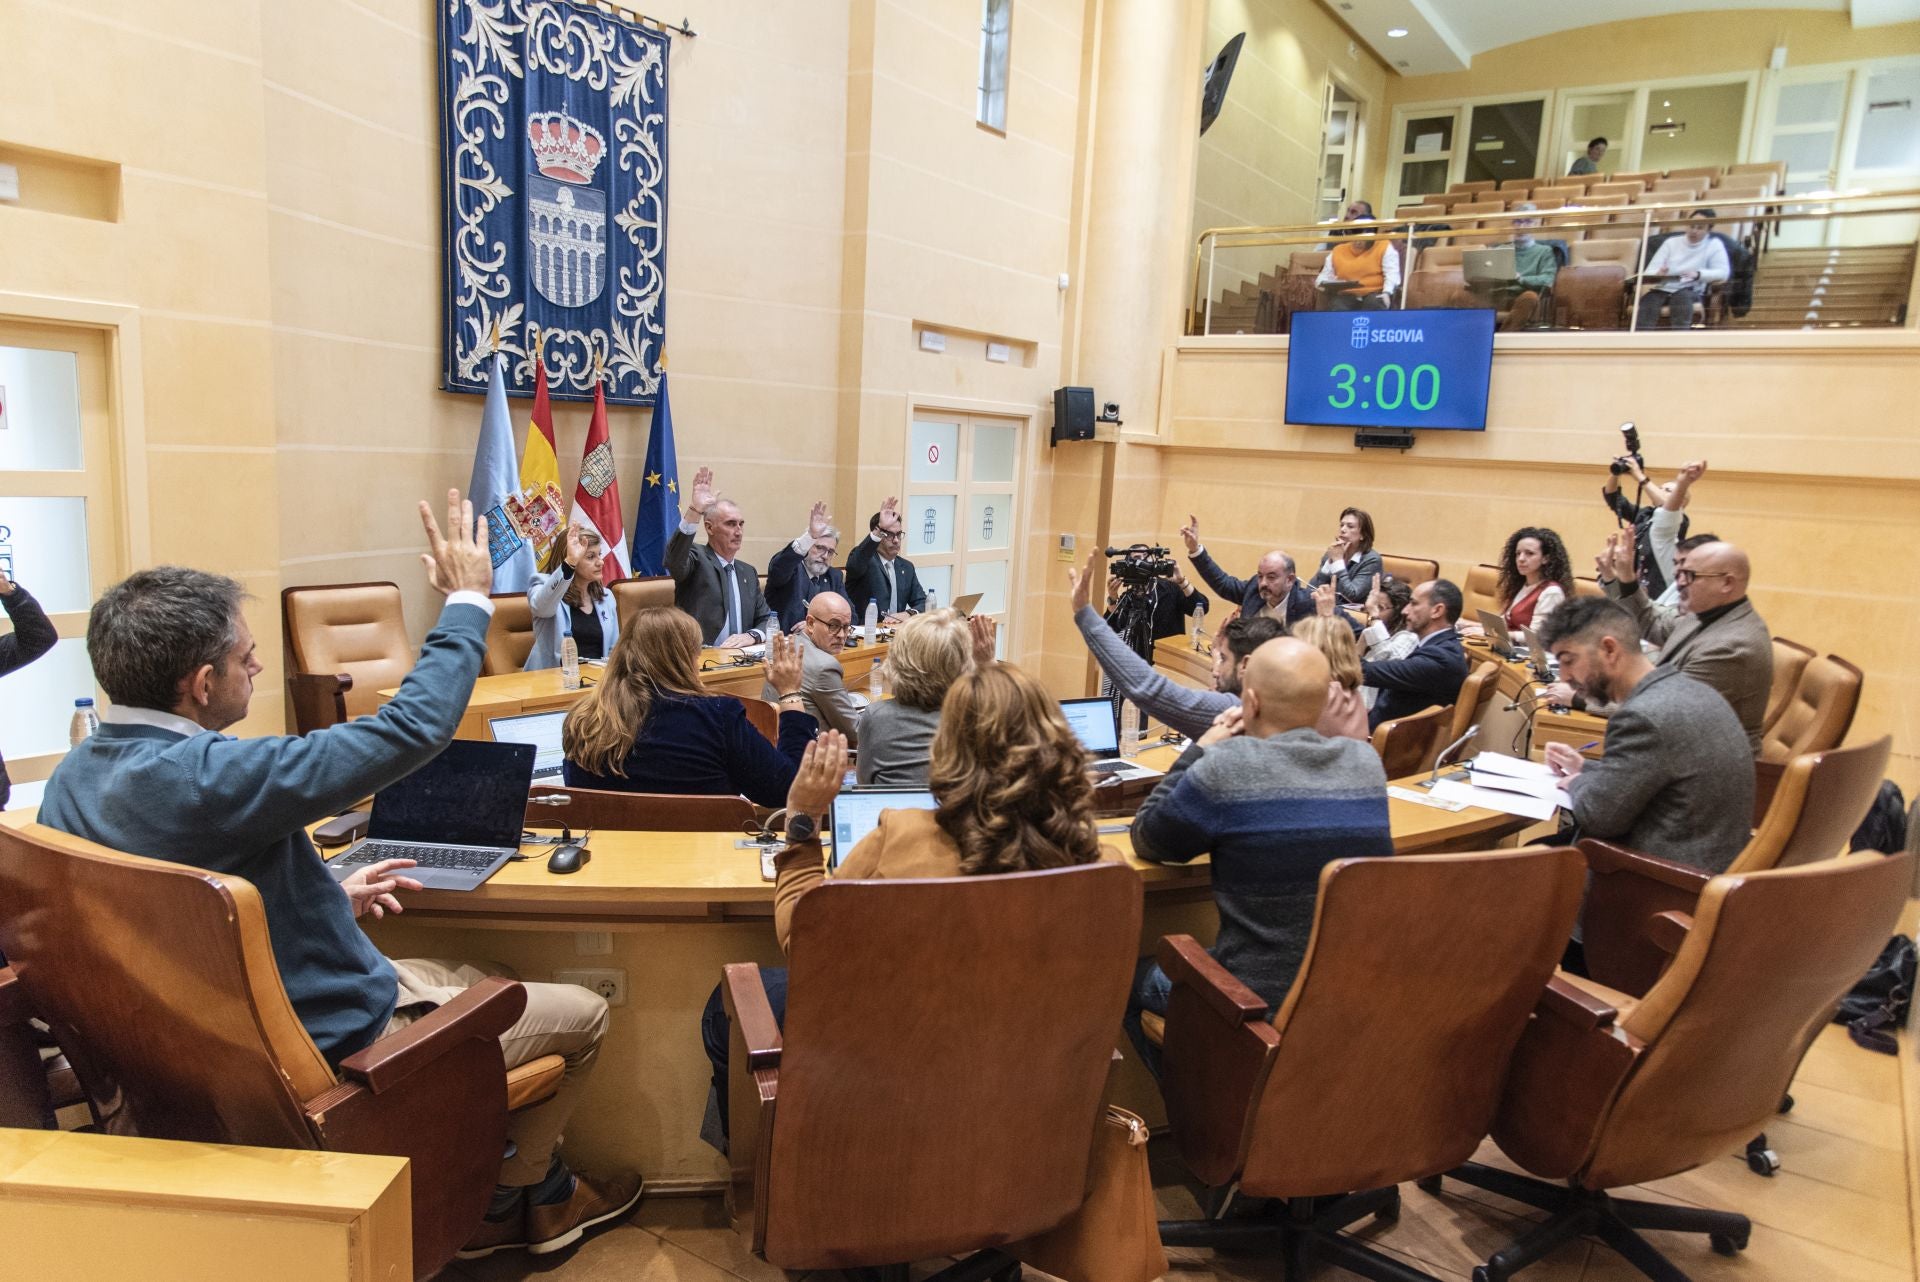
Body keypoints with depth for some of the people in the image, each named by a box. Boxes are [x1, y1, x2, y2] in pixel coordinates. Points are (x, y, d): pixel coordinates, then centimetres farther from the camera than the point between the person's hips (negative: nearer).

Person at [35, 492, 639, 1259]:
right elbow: (411, 729, -30)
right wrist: (467, 601, -18)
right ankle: (515, 1202, 30)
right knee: (582, 1013, 6)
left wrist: (332, 897, 9)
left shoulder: (74, 778, -3)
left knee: (478, 979, 28)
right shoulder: (205, 778, -34)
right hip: (329, 1048, -9)